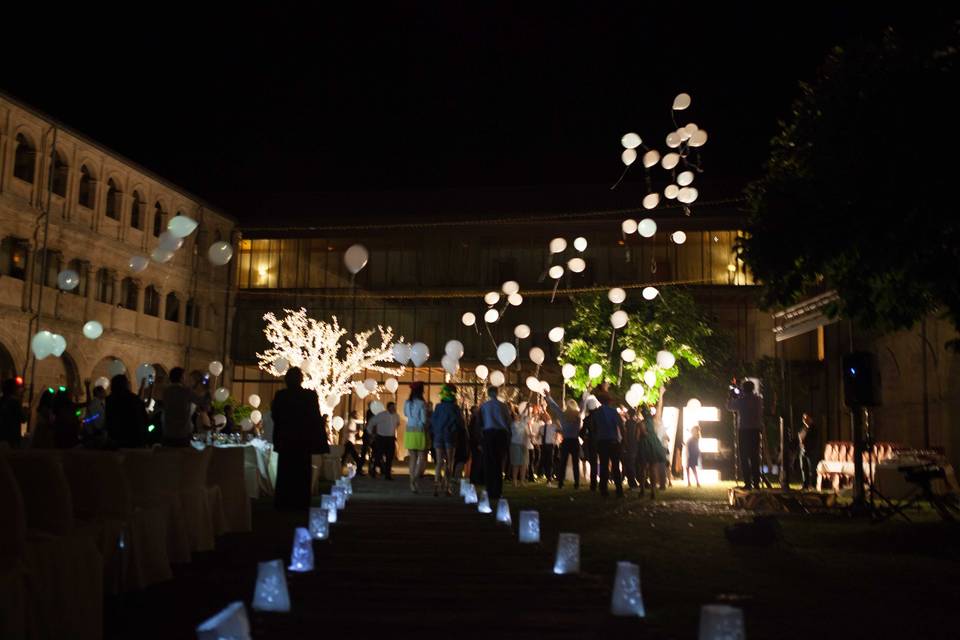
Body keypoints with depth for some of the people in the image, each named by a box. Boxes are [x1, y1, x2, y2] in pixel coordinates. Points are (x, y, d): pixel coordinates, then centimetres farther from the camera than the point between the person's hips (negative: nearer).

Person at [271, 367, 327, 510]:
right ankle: (300, 503, 9)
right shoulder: (310, 395, -13)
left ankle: (283, 502, 14)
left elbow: (275, 416, 3)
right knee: (302, 471, 8)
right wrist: (323, 421, 6)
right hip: (304, 439, -2)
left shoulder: (280, 395, -5)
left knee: (285, 471, 12)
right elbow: (316, 418, -12)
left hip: (285, 439, 2)